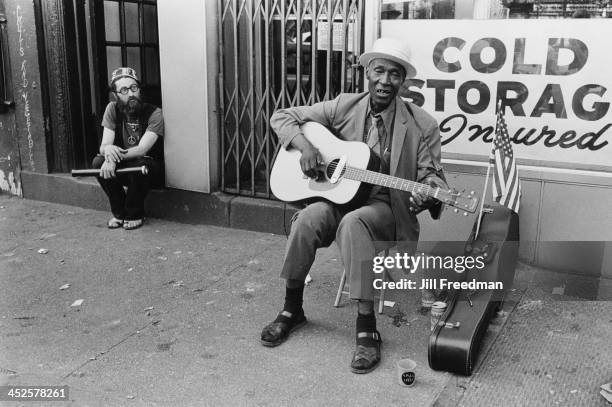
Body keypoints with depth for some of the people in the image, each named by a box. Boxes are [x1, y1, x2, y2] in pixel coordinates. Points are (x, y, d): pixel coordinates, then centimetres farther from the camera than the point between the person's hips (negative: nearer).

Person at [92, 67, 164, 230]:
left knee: (137, 163, -36)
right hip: (122, 168, 4)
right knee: (98, 162, -23)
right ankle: (119, 212, -4)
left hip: (152, 168, -4)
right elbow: (103, 146, -14)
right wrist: (108, 150, -40)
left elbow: (142, 149, -27)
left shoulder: (154, 113, -17)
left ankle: (135, 215, -11)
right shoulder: (113, 109, -5)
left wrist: (117, 156, -44)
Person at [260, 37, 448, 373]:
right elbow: (282, 117, 4)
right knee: (310, 217, -31)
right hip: (338, 195, 3)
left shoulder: (422, 125, -5)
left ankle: (367, 328, -27)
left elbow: (430, 174, -1)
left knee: (353, 223, -37)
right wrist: (305, 145, -15)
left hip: (385, 206, -2)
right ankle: (292, 309, -8)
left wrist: (430, 191, -26)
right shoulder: (343, 107, 0)